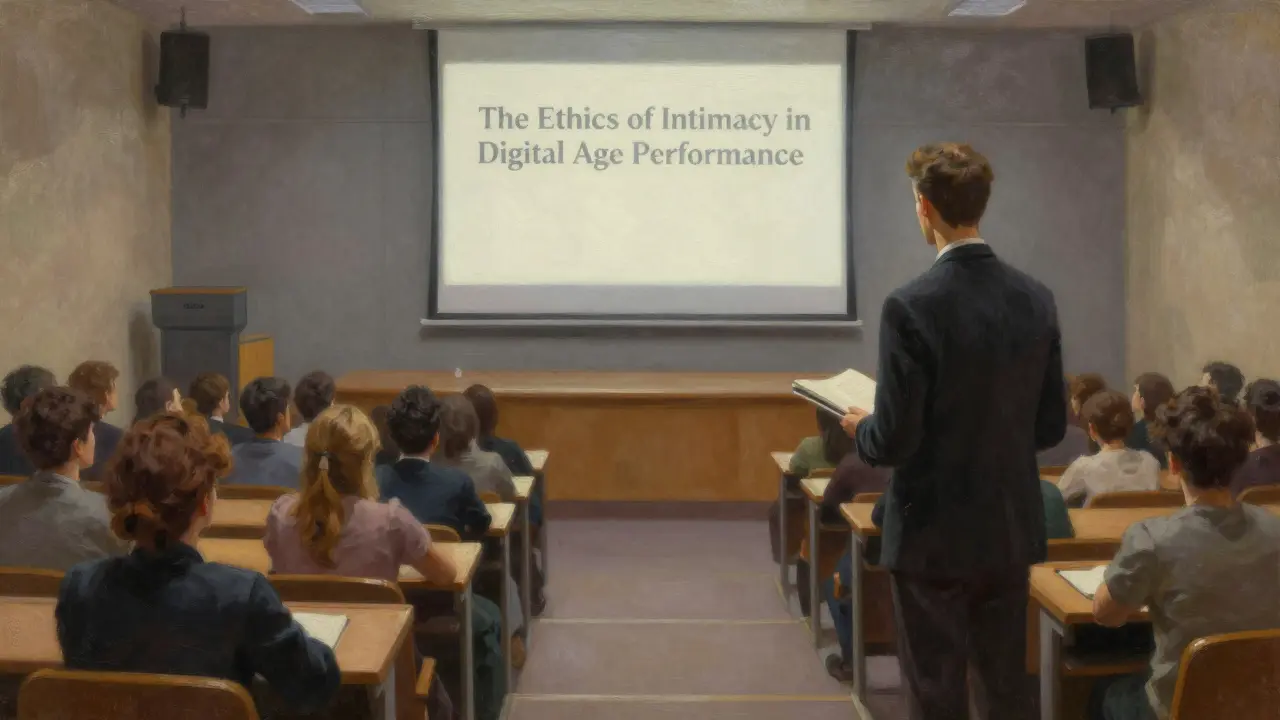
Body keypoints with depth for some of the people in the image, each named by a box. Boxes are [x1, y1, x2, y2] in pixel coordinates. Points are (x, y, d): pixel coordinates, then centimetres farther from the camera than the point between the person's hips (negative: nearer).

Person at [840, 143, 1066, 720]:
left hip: (935, 534, -5)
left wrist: (861, 429, 3)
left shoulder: (911, 306, -18)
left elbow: (896, 439, -18)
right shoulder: (1036, 299, 0)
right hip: (1011, 529, 6)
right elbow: (1051, 426, 5)